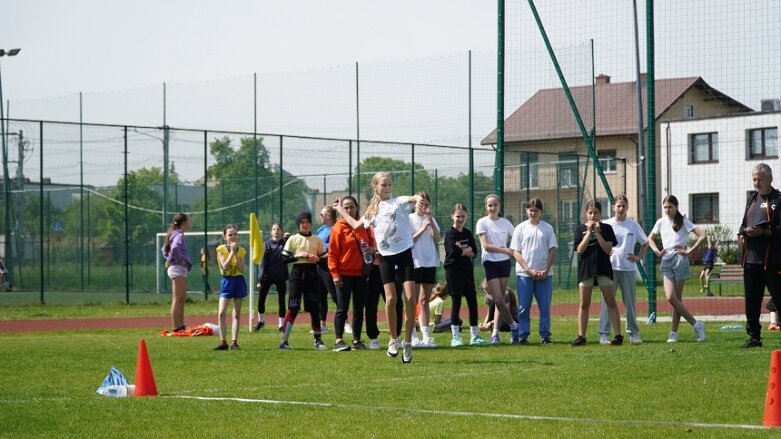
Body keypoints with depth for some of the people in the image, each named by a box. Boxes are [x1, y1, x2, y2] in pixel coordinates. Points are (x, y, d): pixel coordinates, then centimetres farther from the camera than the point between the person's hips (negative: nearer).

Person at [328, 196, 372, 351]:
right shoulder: (339, 227, -5)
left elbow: (371, 244, 20)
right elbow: (332, 252, -8)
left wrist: (371, 251, -4)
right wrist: (335, 273, -15)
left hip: (361, 273, 5)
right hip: (344, 274, -5)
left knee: (359, 308, 8)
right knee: (342, 308, -5)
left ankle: (357, 340, 15)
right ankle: (338, 340, -5)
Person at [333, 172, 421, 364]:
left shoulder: (398, 202, 3)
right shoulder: (372, 211, 16)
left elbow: (412, 199, -20)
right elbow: (356, 225, 31)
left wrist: (420, 198, -43)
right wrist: (340, 209, 36)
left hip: (404, 254, -3)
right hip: (386, 256, 3)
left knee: (410, 298, -10)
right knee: (391, 299, -7)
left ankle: (408, 342, 0)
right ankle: (393, 339, 10)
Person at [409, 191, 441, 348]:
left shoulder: (430, 220, 11)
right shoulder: (409, 219, -2)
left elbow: (437, 238, -2)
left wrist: (430, 220, -12)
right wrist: (422, 229, -17)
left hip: (430, 262, 5)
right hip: (415, 262, -5)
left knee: (425, 300, 7)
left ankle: (426, 335, 7)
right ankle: (411, 336, -4)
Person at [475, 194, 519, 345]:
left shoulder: (505, 223, 8)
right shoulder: (482, 223, -2)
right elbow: (487, 246, -9)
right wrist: (506, 250, -15)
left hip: (504, 262, 3)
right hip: (490, 262, -3)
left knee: (499, 299, 2)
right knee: (498, 299, -9)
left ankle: (495, 333, 7)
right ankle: (513, 325, 8)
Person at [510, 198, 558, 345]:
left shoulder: (547, 228, 6)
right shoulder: (520, 228, 4)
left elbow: (552, 251, 5)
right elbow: (516, 252, 1)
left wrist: (546, 270, -6)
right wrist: (528, 270, -9)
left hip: (544, 274, 1)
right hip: (524, 274, -1)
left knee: (545, 306, 1)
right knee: (524, 307, 0)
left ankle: (545, 335, 7)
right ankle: (523, 335, 5)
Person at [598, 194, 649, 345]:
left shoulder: (633, 225, 7)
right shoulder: (606, 224, 3)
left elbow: (645, 242, 18)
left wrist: (638, 257, 7)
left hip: (628, 268, 2)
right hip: (610, 267, -1)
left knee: (630, 302, 5)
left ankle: (634, 333, 13)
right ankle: (604, 334, -4)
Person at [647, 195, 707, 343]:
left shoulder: (683, 222, -1)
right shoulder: (661, 222, 10)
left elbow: (702, 236, -6)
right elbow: (650, 238, 24)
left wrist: (690, 250, -9)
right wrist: (656, 251, 7)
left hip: (679, 259, -4)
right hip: (666, 260, 4)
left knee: (676, 298, -5)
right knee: (670, 297, -8)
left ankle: (674, 333, 2)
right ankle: (696, 324, -1)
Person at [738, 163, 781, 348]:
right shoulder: (752, 200, 20)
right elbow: (743, 225, 24)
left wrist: (763, 232, -22)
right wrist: (744, 232, 2)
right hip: (752, 259, 7)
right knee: (752, 301, 8)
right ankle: (754, 336, 14)